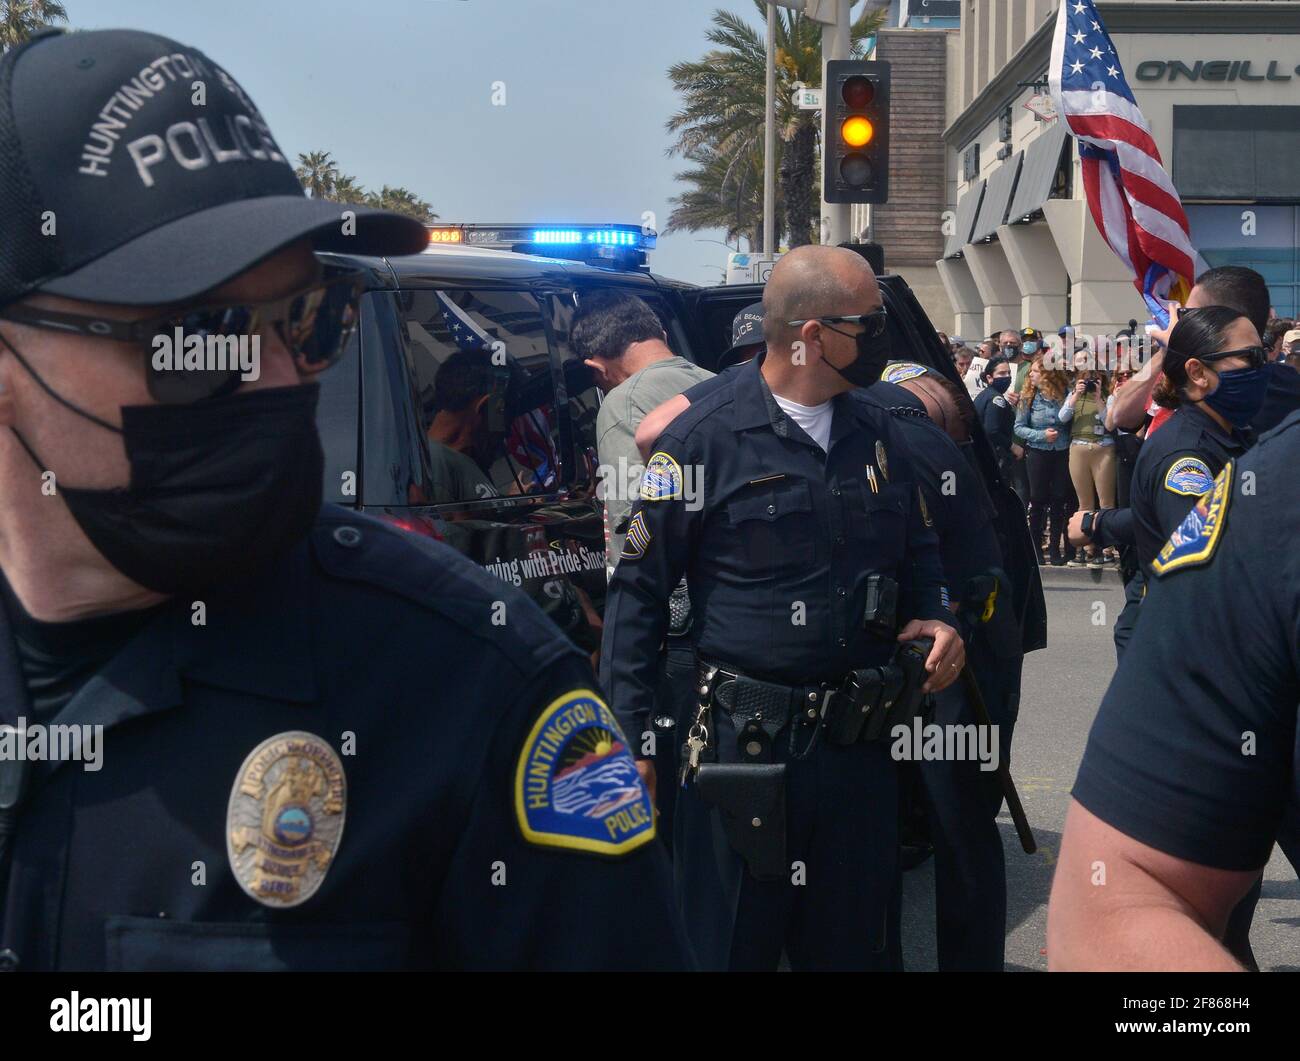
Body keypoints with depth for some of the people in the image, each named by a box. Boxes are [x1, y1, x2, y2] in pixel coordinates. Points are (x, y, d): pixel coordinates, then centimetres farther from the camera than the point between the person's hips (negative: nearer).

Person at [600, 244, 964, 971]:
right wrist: (632, 735, -10)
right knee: (729, 946, 6)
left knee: (855, 945, 17)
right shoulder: (708, 434, -10)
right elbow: (640, 585, -8)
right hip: (746, 744, -5)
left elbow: (919, 550, 23)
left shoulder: (875, 434, 9)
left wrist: (938, 618, 2)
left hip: (861, 741, 6)